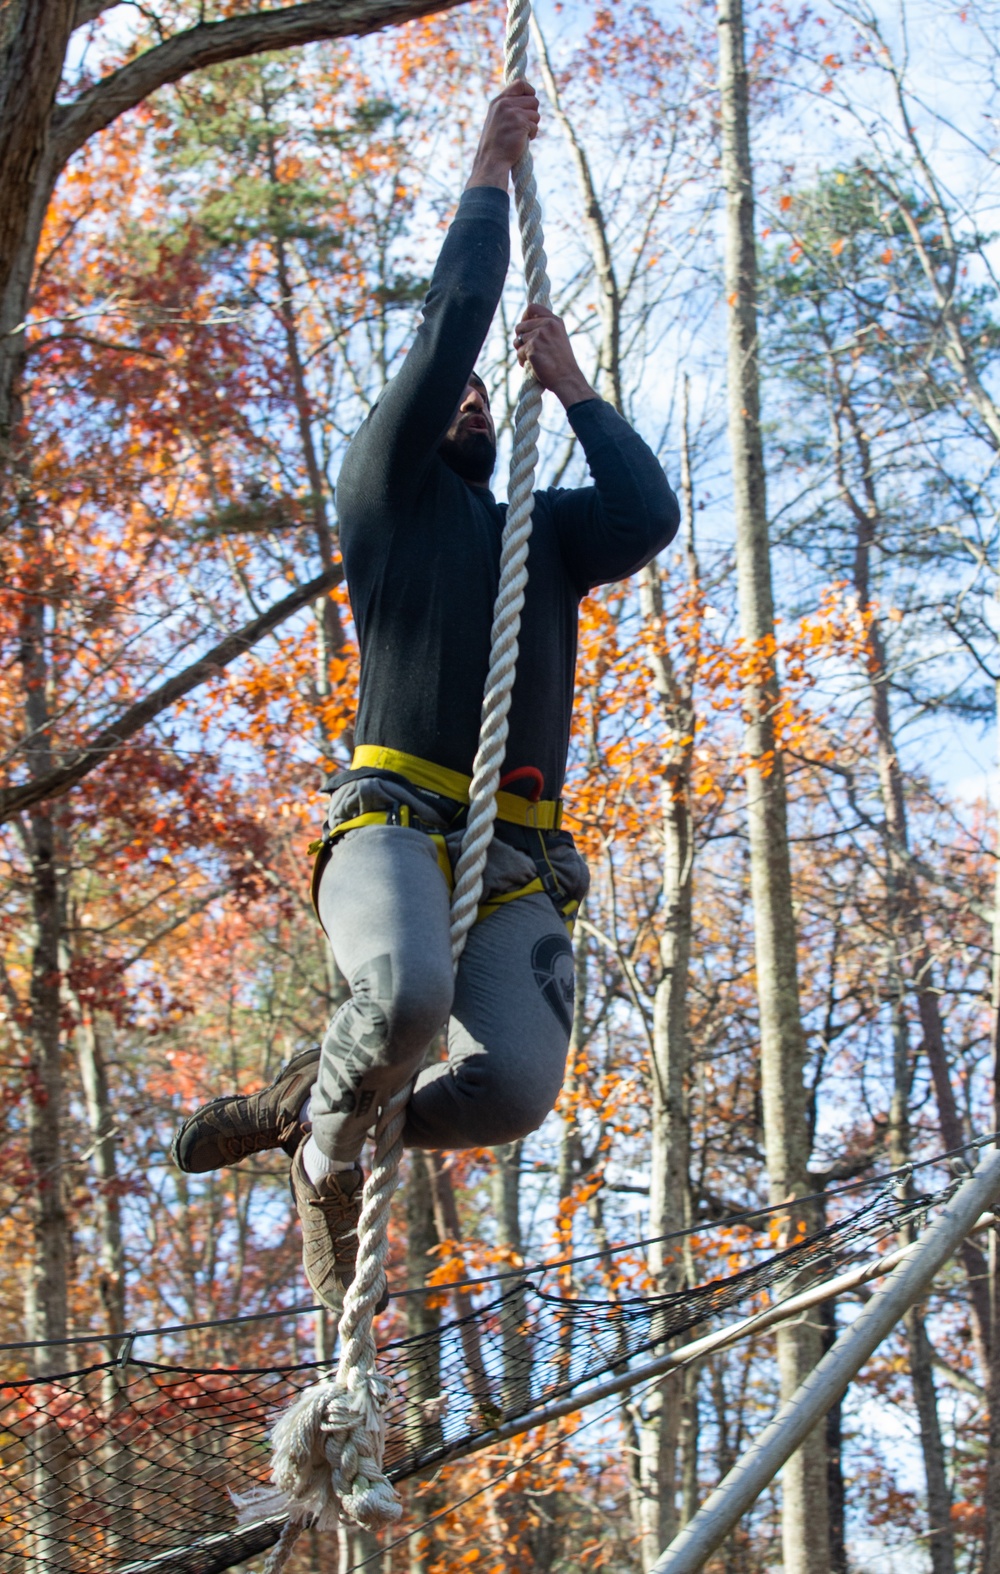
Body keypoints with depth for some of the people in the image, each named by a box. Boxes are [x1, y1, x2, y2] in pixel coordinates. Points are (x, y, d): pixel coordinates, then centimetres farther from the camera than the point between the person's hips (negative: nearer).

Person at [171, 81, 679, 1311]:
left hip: (517, 856, 4)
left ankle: (309, 1110, 10)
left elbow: (651, 513, 11)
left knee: (520, 1084, -21)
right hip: (394, 819, -4)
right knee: (407, 994, -37)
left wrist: (570, 389, 18)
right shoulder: (388, 495, 18)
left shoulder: (545, 531, 31)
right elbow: (450, 326, 9)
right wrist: (489, 176, 17)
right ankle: (328, 1135, -1)